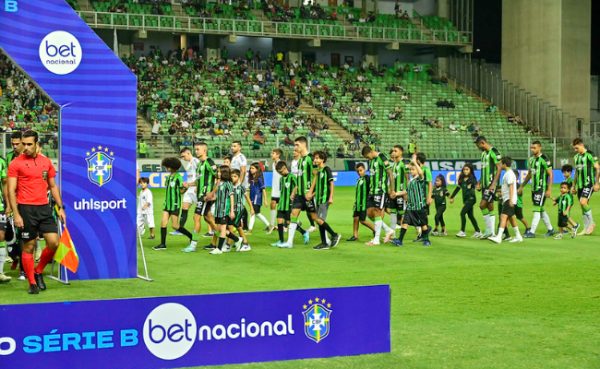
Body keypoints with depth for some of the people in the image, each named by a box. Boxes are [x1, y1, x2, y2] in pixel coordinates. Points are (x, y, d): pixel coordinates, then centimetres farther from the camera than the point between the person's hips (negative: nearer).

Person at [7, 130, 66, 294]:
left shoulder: (46, 162, 10)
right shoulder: (16, 163, -3)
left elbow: (53, 186, 18)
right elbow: (11, 190, -5)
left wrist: (60, 208, 12)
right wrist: (16, 214, -13)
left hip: (44, 207, 4)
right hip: (26, 208, -4)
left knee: (54, 242, -4)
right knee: (29, 247, 1)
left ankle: (38, 272, 19)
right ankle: (32, 283, 11)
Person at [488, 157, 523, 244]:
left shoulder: (509, 174, -14)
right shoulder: (507, 173, 17)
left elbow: (511, 187, -20)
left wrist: (511, 199, -24)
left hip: (509, 199, -11)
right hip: (507, 199, 11)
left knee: (504, 216, -18)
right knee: (511, 217, 15)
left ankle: (498, 237, -27)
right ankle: (518, 236, 23)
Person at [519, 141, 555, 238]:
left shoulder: (544, 159, -11)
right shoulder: (531, 159, 12)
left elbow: (550, 174, -11)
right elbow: (529, 174, 22)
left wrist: (549, 190, -16)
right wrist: (521, 186, 21)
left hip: (542, 188, -8)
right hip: (534, 188, 8)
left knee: (537, 210, -8)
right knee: (541, 210, 14)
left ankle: (532, 232, -7)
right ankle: (550, 229, 26)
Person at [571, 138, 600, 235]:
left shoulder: (589, 155, -8)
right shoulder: (576, 157, 14)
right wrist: (574, 186, 21)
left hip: (589, 183, -7)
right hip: (580, 185, 7)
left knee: (583, 202, -21)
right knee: (583, 205, 6)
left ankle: (591, 223, -5)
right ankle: (586, 229, 11)